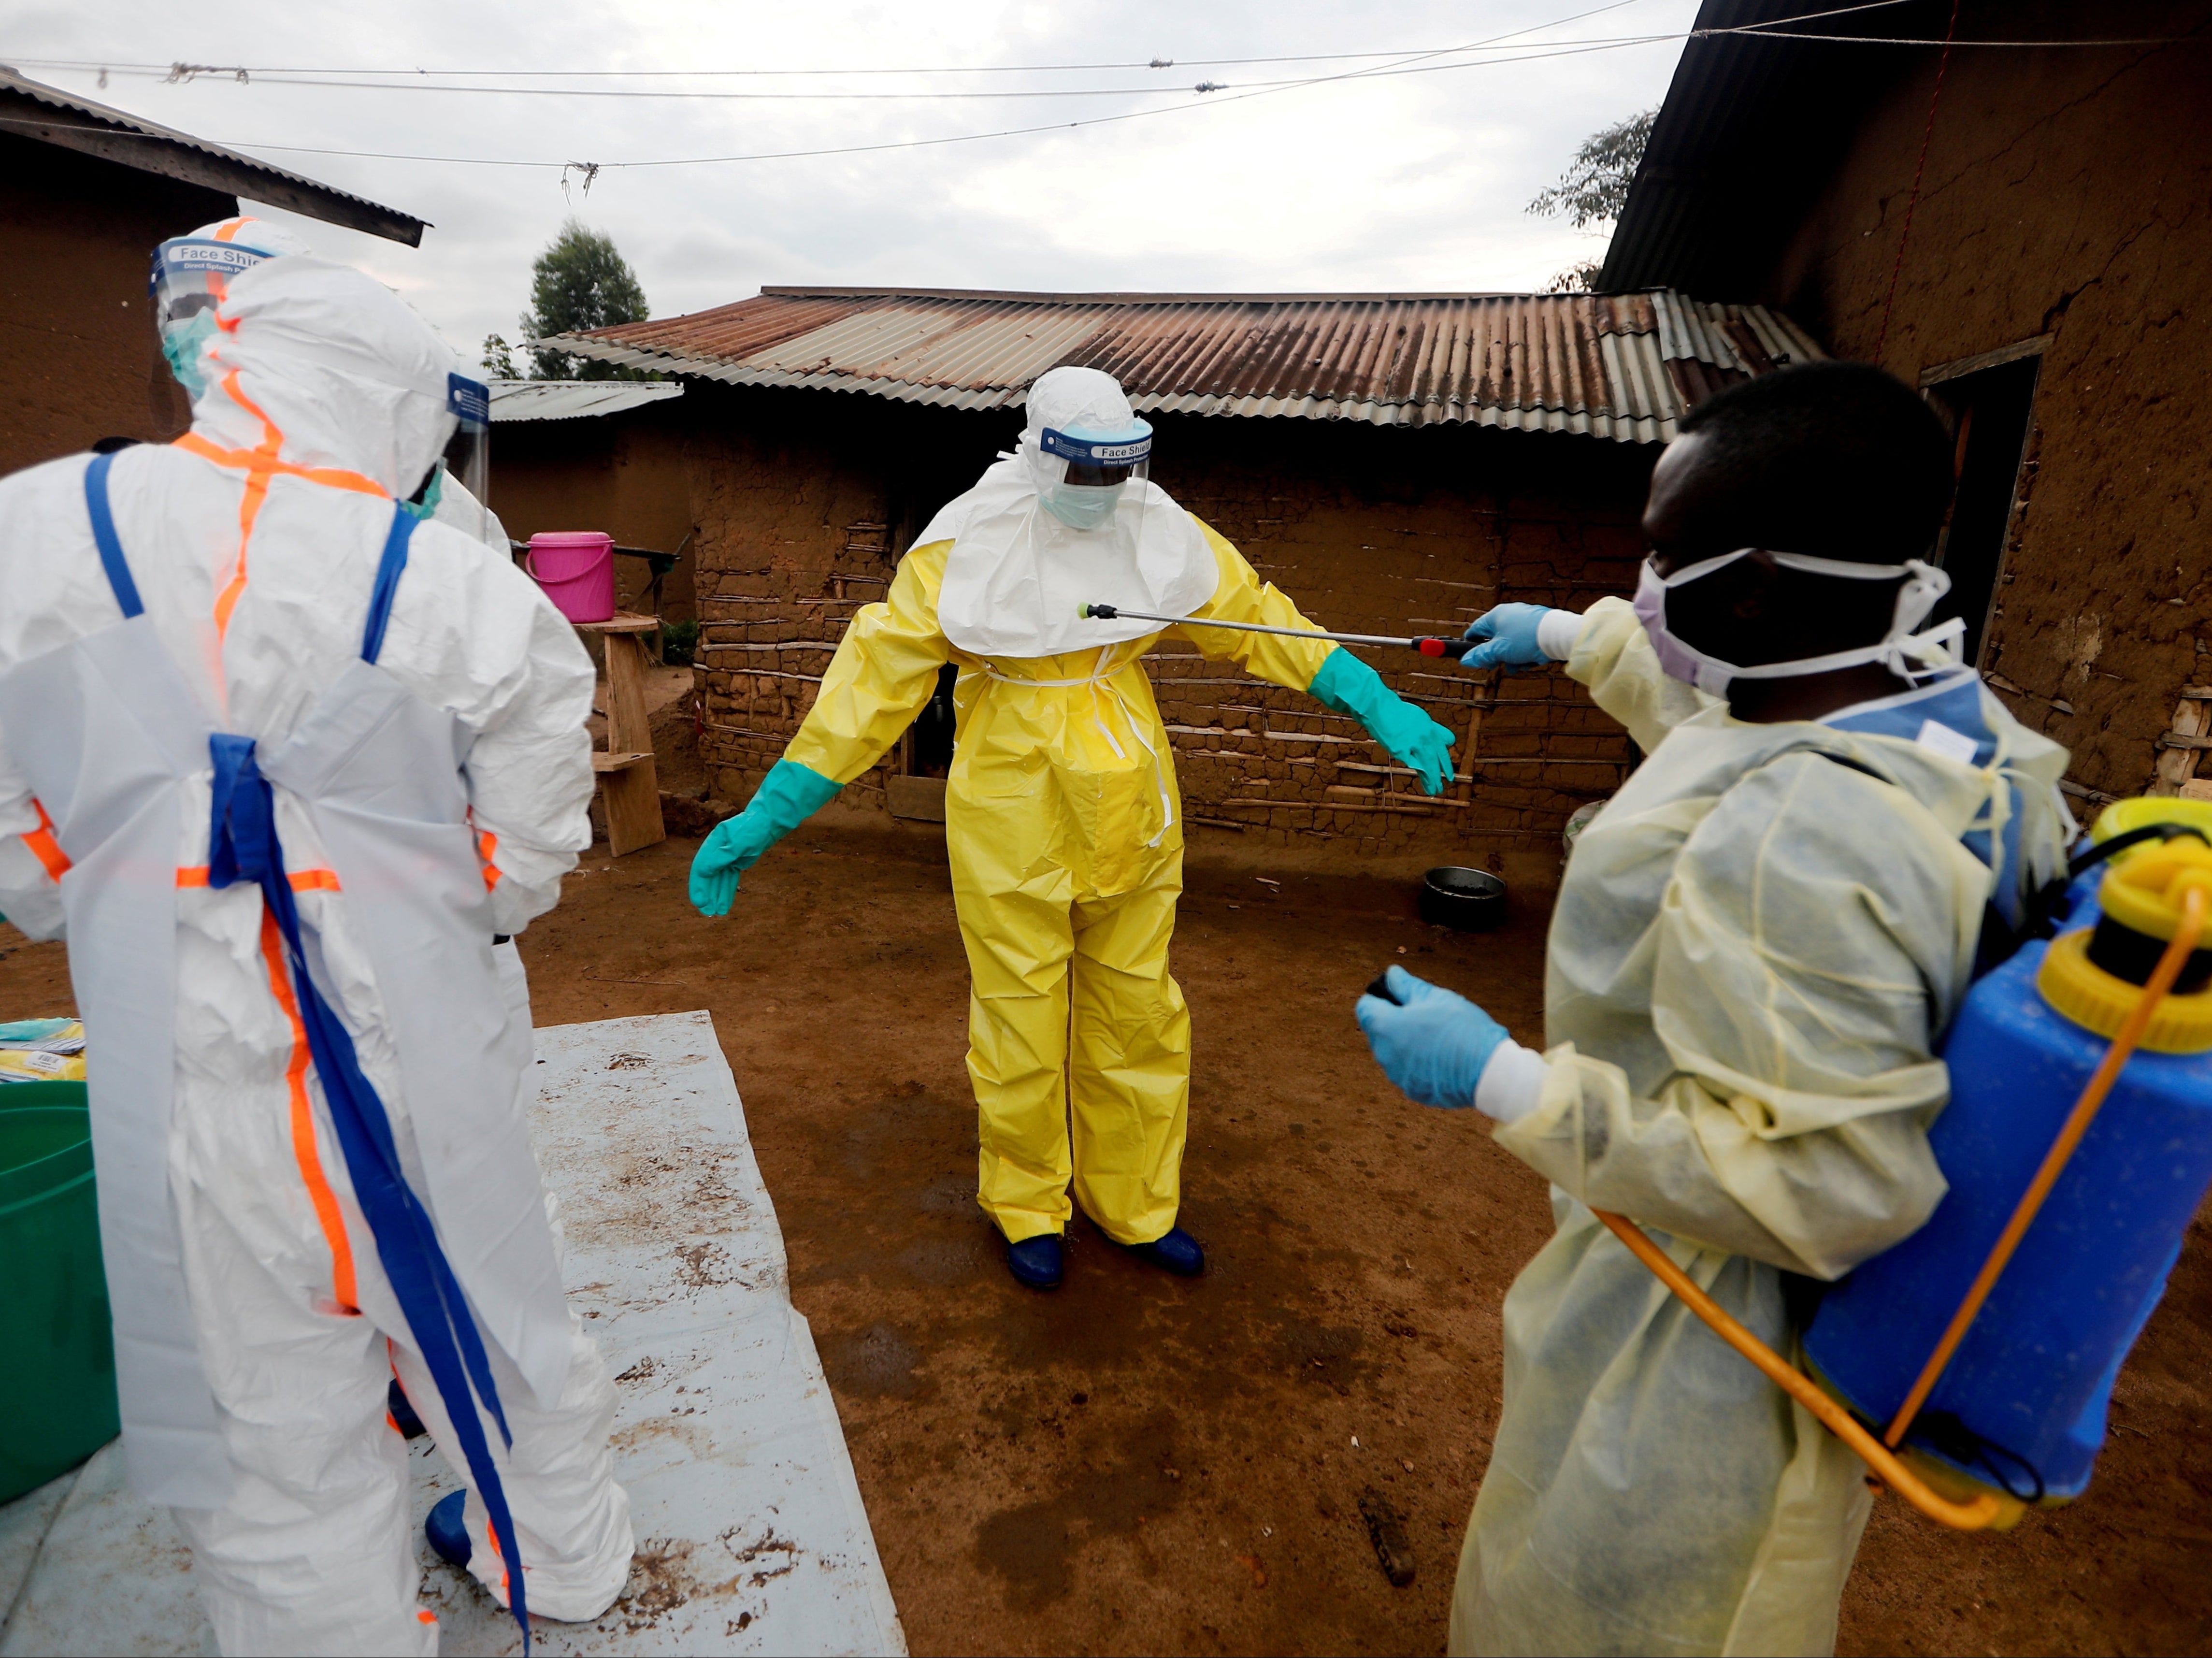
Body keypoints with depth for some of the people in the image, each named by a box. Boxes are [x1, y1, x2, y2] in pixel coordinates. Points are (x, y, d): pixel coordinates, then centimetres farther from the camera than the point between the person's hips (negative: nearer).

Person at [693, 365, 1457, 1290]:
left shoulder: (1158, 533, -2)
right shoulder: (966, 547, -14)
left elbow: (1260, 620, 5)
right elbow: (878, 673, -13)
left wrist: (1376, 706, 0)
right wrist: (772, 811, -16)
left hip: (1129, 819, 4)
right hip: (1013, 822, -4)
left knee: (1138, 1020, 16)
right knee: (1022, 1030, 10)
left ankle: (1135, 1208, 37)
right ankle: (1027, 1211, 36)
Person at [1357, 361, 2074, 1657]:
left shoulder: (1794, 848, -39)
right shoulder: (1940, 698, -9)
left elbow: (1818, 1188, -35)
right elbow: (1727, 712, 12)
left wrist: (1503, 1082, -31)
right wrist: (1577, 639, 23)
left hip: (1713, 1335, -8)